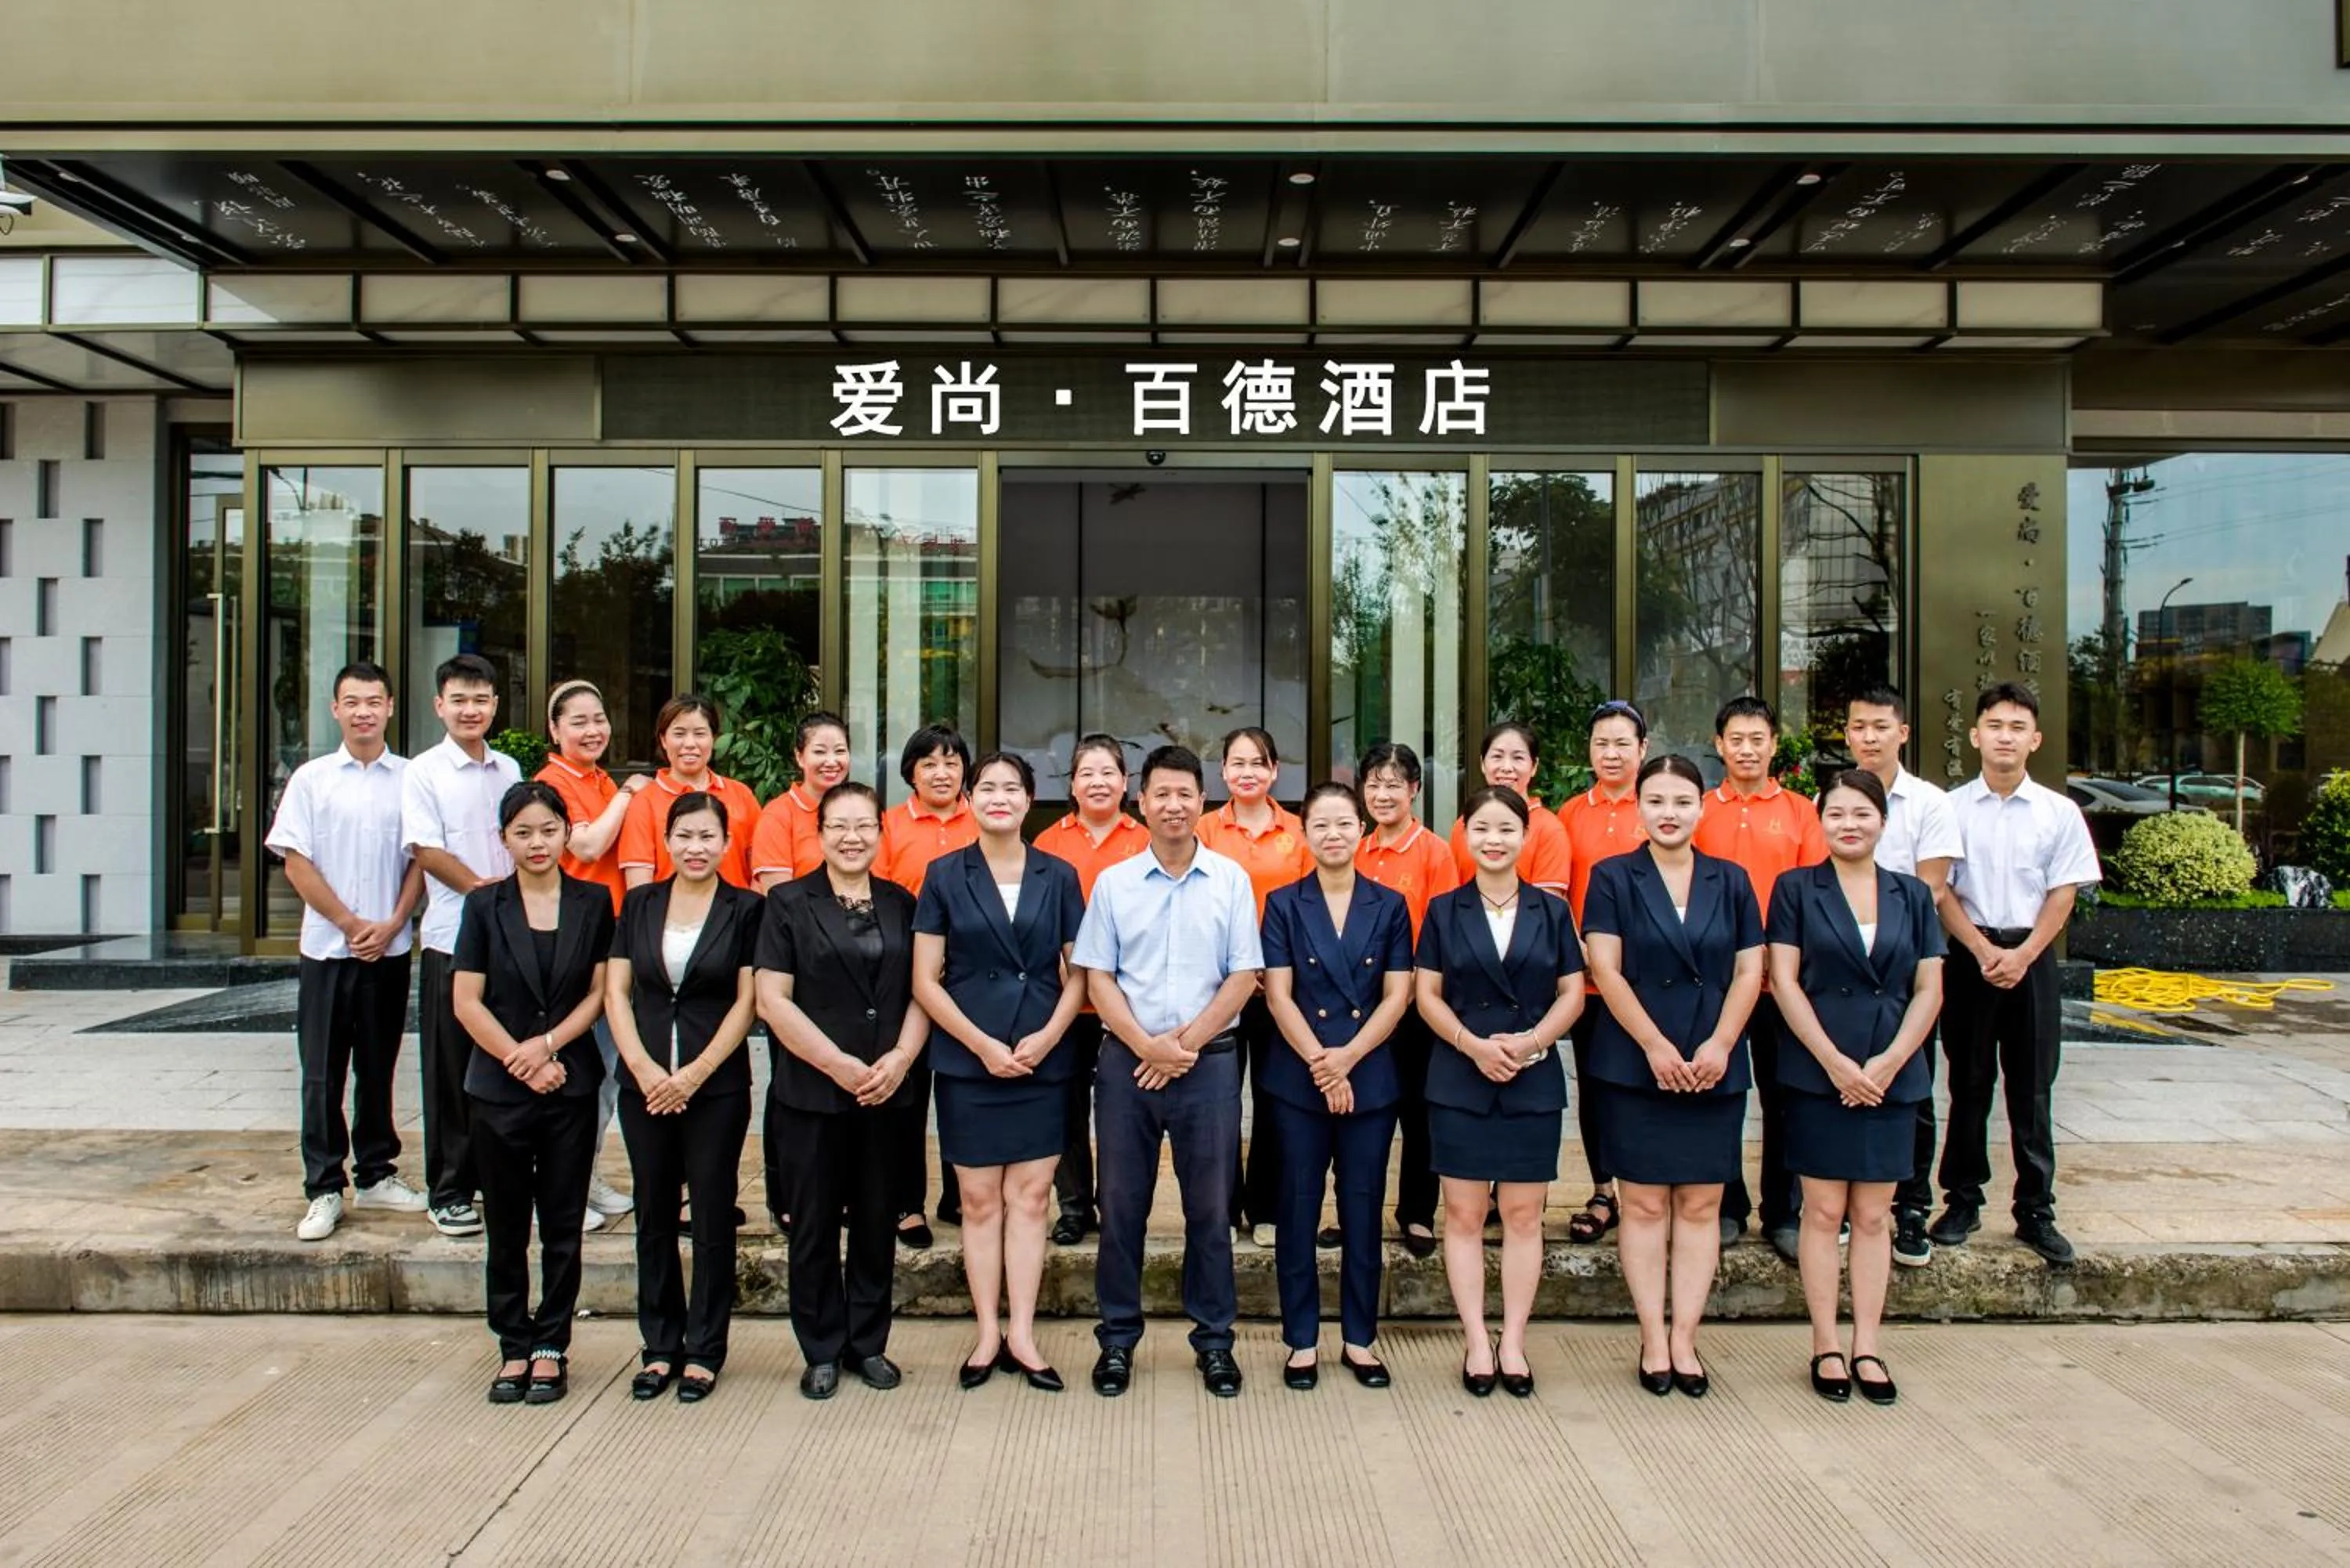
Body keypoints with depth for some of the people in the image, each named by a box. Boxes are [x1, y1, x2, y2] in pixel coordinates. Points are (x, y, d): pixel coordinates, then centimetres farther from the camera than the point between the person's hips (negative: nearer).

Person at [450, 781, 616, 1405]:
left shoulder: (593, 903, 3)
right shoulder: (484, 905, 1)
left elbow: (601, 991, 1)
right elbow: (467, 1002, -2)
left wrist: (549, 1043, -11)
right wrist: (520, 1062, -8)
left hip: (571, 1086, 0)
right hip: (499, 1089, 0)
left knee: (563, 1227, 6)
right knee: (506, 1229, 8)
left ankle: (551, 1348, 17)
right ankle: (514, 1348, 20)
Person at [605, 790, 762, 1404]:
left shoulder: (745, 909, -1)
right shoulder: (640, 904, 7)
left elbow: (747, 1001, -5)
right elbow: (616, 991, 5)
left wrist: (696, 1072, -11)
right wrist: (643, 1067, -8)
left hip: (717, 1085, -3)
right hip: (645, 1084, 3)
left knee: (713, 1218, 4)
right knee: (654, 1217, 10)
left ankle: (704, 1352, 16)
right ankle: (659, 1347, 23)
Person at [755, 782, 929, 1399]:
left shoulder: (901, 904, 9)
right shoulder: (789, 903, 0)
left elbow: (921, 991, 7)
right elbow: (772, 999, -6)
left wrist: (900, 1059, -9)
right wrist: (839, 1064, -12)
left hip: (889, 1091, 2)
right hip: (813, 1091, -2)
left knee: (878, 1220, 9)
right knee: (815, 1224, 5)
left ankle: (869, 1343, 23)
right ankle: (822, 1351, 19)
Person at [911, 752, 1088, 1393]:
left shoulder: (1058, 877, 5)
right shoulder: (944, 875, 2)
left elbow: (1077, 974, 6)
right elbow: (925, 980, -1)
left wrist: (1047, 1037, -10)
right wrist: (983, 1044, -10)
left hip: (1041, 1060, 1)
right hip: (967, 1060, -1)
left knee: (1030, 1197, 3)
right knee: (980, 1199, 5)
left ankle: (1021, 1334, 11)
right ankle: (988, 1333, 15)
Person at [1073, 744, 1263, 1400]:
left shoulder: (1231, 880, 2)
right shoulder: (1114, 882, 4)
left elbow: (1243, 976, -1)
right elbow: (1097, 977, 2)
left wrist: (1186, 1043, -9)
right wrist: (1147, 1046, -10)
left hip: (1209, 1062, -1)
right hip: (1126, 1059, 1)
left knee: (1210, 1208, 7)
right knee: (1121, 1204, 7)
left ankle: (1214, 1339, 20)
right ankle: (1117, 1339, 20)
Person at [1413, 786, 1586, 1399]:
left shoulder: (1551, 910, 6)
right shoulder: (1444, 910, 4)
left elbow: (1572, 992, 4)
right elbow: (1427, 994, 2)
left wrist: (1532, 1040, -13)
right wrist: (1473, 1044, -13)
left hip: (1534, 1080, 1)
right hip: (1459, 1079, 0)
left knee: (1524, 1215, 5)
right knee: (1463, 1214, 2)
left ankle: (1513, 1341, 15)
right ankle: (1477, 1342, 12)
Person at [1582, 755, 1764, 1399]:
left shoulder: (1730, 881, 9)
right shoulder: (1613, 878, 2)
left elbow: (1749, 971, 5)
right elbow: (1605, 969, -5)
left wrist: (1721, 1044, -9)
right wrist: (1656, 1046, -13)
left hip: (1716, 1067, 2)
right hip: (1635, 1065, -2)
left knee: (1700, 1205, 4)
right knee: (1644, 1205, 2)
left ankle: (1684, 1339, 12)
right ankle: (1653, 1339, 10)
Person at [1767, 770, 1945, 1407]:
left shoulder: (1913, 895, 9)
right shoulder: (1796, 888, 2)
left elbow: (1929, 989, 5)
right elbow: (1784, 981, -4)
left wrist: (1890, 1061, -8)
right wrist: (1834, 1060, -12)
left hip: (1892, 1075, 2)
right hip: (1817, 1073, -2)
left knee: (1873, 1216, 7)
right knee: (1824, 1212, 2)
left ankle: (1867, 1346, 14)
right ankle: (1826, 1345, 10)